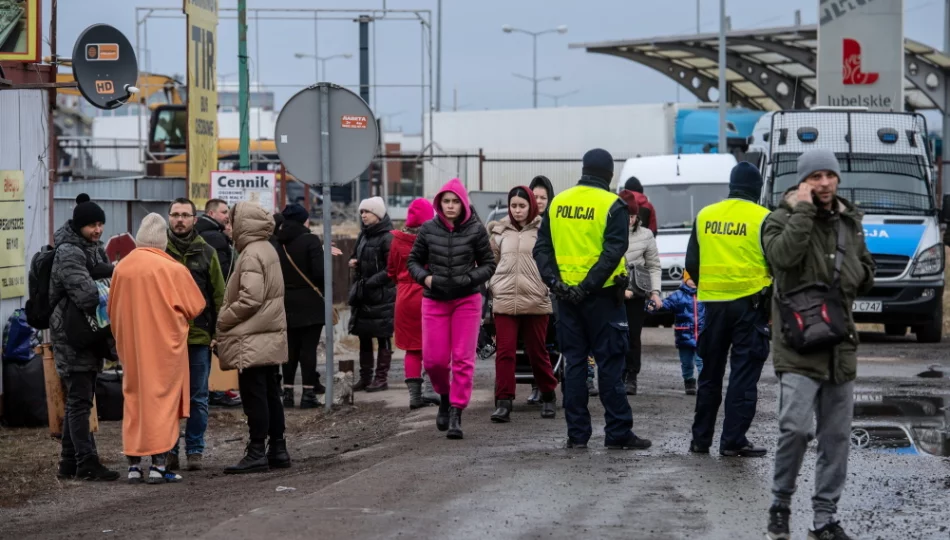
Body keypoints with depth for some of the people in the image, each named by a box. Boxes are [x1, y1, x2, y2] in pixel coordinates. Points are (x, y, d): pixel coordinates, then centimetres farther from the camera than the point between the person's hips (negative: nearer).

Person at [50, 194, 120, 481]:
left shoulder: (94, 249, 13)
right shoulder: (68, 254, -16)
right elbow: (87, 295, -25)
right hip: (72, 337, -10)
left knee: (78, 400, 14)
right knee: (80, 400, -7)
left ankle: (70, 462, 20)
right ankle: (86, 463, -6)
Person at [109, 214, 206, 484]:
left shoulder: (122, 268, -1)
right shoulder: (173, 270, -12)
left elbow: (112, 310, 8)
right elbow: (195, 307, -3)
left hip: (131, 347, 4)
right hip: (165, 345, -4)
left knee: (133, 400, 11)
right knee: (163, 399, 1)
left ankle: (134, 465, 10)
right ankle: (158, 465, -3)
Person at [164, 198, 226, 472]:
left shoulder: (206, 253, 8)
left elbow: (218, 295, 8)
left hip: (199, 336, 1)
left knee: (198, 398, 5)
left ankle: (195, 450, 12)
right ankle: (169, 451, 10)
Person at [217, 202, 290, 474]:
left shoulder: (251, 255, -16)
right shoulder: (267, 250, 14)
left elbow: (250, 299, -23)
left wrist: (224, 319, -10)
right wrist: (228, 318, 15)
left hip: (251, 340, -10)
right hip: (270, 337, 10)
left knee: (254, 396, -6)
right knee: (271, 394, 13)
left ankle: (257, 453, -5)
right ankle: (277, 449, 18)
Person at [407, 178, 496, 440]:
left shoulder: (476, 230, -3)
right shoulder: (428, 229, 0)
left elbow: (488, 264, 3)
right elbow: (414, 260, 10)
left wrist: (470, 279, -14)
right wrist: (424, 277, -10)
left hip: (467, 300, -1)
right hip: (435, 300, 1)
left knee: (463, 359, -4)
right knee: (433, 359, 0)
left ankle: (456, 413, 2)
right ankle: (445, 396, 29)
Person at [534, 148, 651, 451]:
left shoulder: (558, 203, 8)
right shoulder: (612, 206, -7)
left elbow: (542, 247, 5)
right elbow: (613, 252, -17)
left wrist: (554, 281, -3)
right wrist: (589, 286, -17)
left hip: (566, 295, 4)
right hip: (601, 295, -4)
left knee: (574, 363, 8)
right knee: (610, 363, 0)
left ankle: (577, 434, 7)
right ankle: (618, 433, -1)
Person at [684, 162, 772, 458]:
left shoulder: (705, 216, 6)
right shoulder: (762, 219, -7)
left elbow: (691, 263, 10)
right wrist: (772, 299, 9)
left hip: (713, 302, 4)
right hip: (750, 303, -4)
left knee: (710, 373, 14)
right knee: (744, 374, -1)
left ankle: (701, 438, 18)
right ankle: (734, 440, -4)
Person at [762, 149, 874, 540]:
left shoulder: (850, 222, 15)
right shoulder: (782, 219, -4)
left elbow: (867, 272, 26)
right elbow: (783, 255, -25)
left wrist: (854, 275, 6)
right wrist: (804, 209, -20)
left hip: (841, 347, 6)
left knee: (837, 437, 6)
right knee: (796, 428, -18)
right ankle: (780, 505, 2)